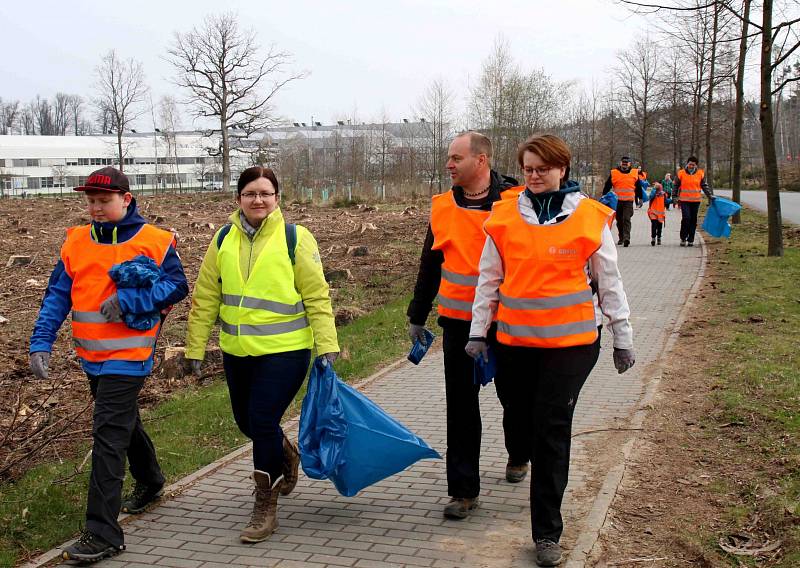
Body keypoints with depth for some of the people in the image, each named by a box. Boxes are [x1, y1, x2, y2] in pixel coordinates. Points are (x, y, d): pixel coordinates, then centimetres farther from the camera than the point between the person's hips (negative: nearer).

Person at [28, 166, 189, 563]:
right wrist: (41, 343, -9)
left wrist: (128, 300, -22)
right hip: (92, 355, 6)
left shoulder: (154, 241, -8)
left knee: (108, 434, -11)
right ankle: (149, 481, 48)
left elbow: (177, 286, -10)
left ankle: (102, 533, -8)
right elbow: (57, 295, 1)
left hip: (128, 355, -6)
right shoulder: (76, 242, 4)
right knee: (123, 422, 23)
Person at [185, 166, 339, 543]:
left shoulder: (295, 238, -6)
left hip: (284, 351, -5)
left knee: (262, 423, -8)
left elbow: (317, 297, -6)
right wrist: (195, 348, 8)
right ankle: (286, 455, 48)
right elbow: (206, 298, 8)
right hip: (237, 352, 5)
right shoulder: (223, 240, 5)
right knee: (246, 422, 16)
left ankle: (265, 507, 9)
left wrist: (327, 346, -11)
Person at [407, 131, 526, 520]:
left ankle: (519, 456, 43)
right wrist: (417, 316, 14)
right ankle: (464, 489, 8)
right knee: (461, 405, 0)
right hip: (459, 322, 2)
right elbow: (429, 265, 12)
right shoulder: (443, 207, 3)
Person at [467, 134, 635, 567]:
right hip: (516, 338, 3)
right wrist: (478, 332, 6)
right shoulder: (505, 216, 4)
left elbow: (608, 281, 4)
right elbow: (489, 278, 9)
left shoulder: (590, 217, -1)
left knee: (551, 429, -5)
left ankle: (547, 533, 2)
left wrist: (622, 338, 7)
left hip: (571, 340, -2)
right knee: (525, 417, 12)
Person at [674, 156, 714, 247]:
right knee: (686, 218, -15)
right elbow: (676, 186, 9)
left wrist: (710, 196, 2)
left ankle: (690, 240, 14)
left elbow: (705, 186, 11)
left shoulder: (700, 174, 6)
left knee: (693, 220, 6)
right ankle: (683, 238, -2)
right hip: (684, 201, -2)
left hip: (695, 201, 3)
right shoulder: (681, 173, 1)